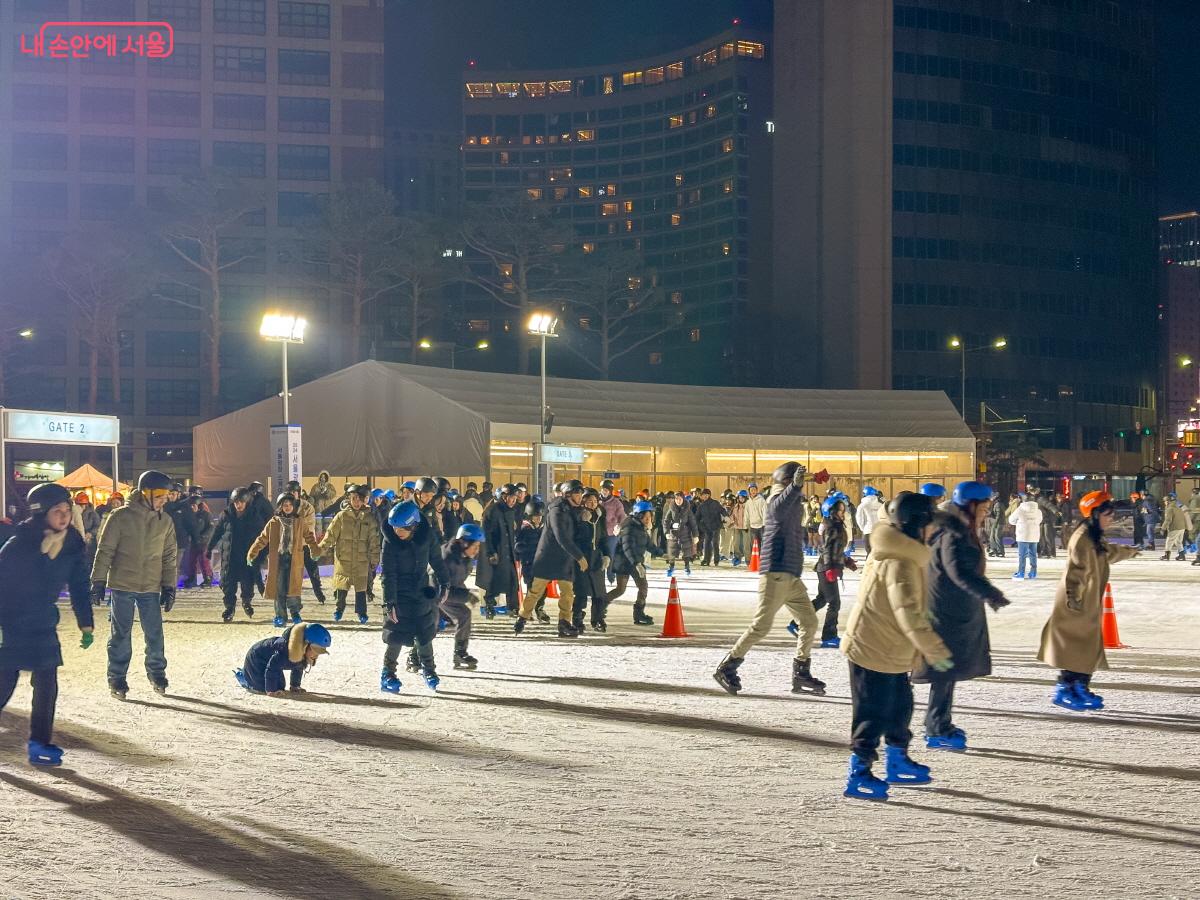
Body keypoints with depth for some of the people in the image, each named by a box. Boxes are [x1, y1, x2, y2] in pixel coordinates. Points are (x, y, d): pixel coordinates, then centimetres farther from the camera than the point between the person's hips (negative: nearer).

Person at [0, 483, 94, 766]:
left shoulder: (73, 546, -5)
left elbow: (79, 587, 6)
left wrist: (86, 625, 6)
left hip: (44, 626, 4)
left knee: (47, 686, 1)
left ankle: (39, 743, 11)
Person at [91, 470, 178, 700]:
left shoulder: (165, 521, 4)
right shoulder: (121, 517, -8)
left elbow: (170, 556, 10)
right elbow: (105, 550, -4)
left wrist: (169, 586, 7)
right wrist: (98, 581, -6)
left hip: (151, 588, 3)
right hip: (122, 586, -3)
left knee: (155, 632, 5)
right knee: (121, 634, 4)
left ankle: (156, 672, 24)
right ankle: (117, 678, 15)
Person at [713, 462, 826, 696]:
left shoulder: (795, 503, 21)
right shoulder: (779, 498, -9)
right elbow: (777, 510, -36)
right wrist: (795, 486, -48)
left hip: (791, 576, 10)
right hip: (776, 573, -10)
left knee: (809, 621, 8)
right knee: (761, 625, -10)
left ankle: (801, 675, 14)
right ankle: (727, 668, 0)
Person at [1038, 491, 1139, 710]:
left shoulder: (1096, 539, 11)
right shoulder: (1082, 538, -20)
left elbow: (1109, 552, 35)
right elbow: (1075, 571, -25)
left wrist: (1129, 552, 53)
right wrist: (1074, 599, -28)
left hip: (1090, 604, 10)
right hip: (1076, 605, -10)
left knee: (1089, 647, 12)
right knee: (1072, 647, -6)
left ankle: (1081, 688, 19)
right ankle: (1064, 690, 0)